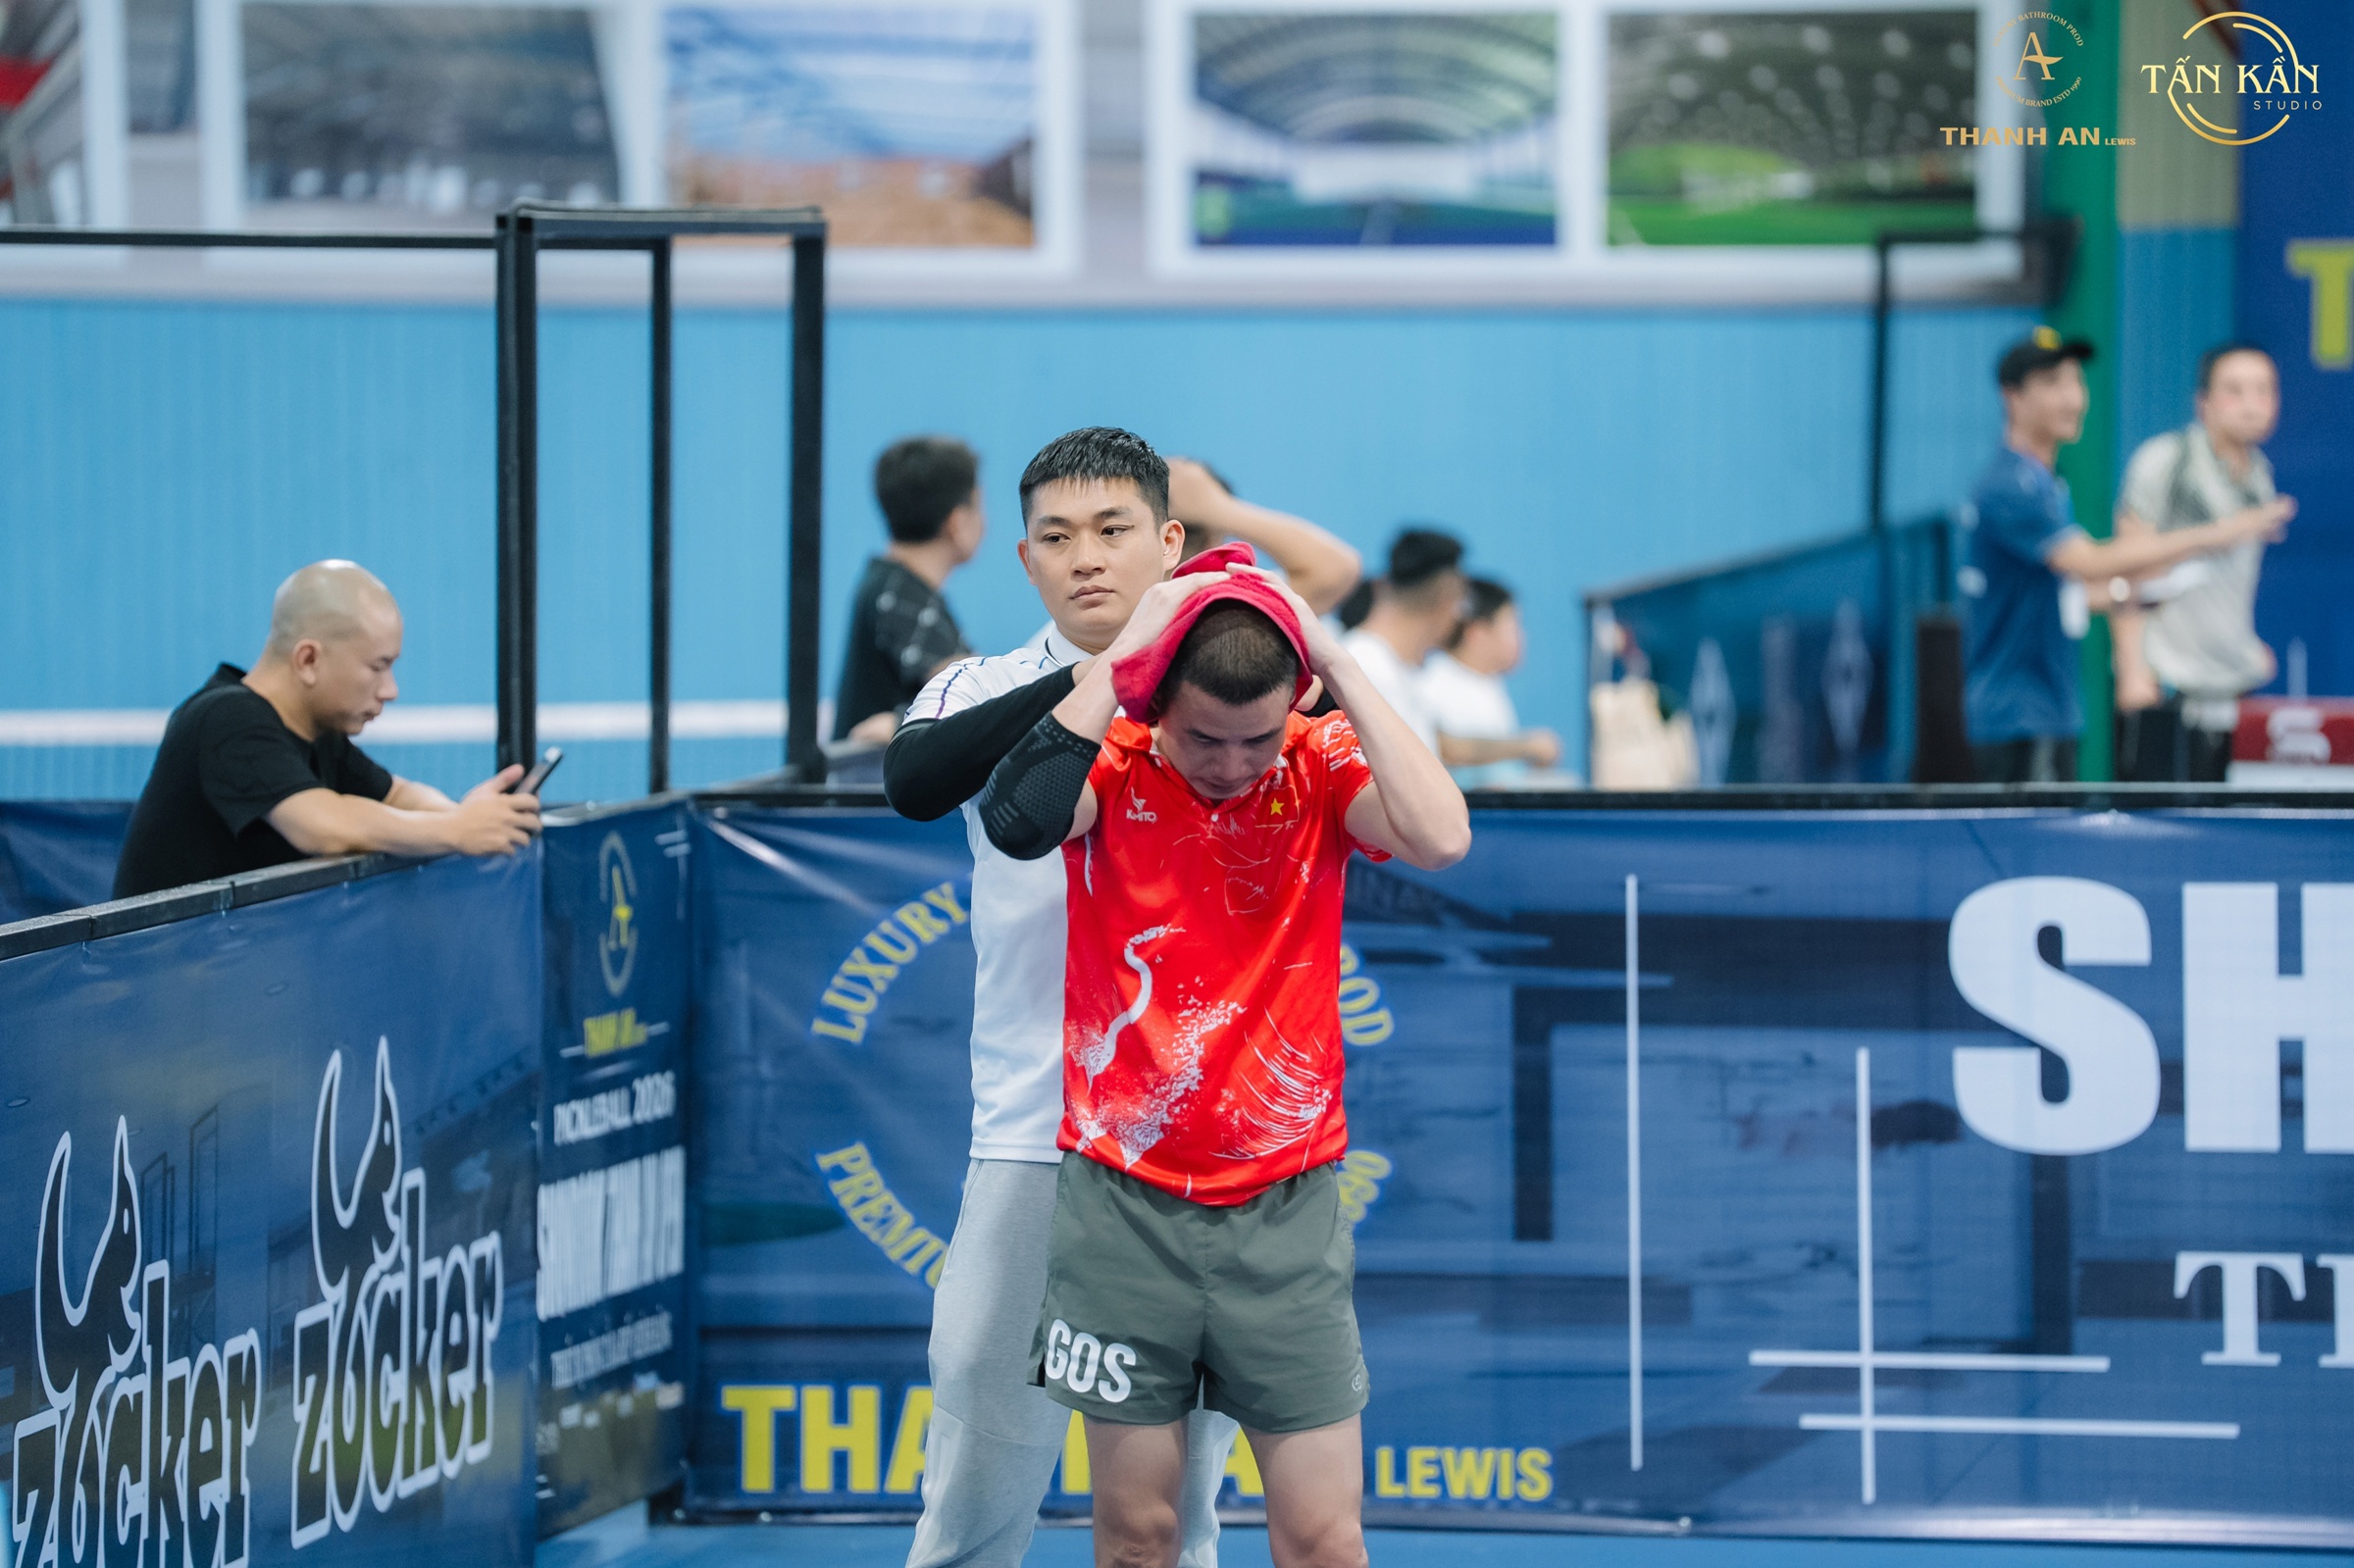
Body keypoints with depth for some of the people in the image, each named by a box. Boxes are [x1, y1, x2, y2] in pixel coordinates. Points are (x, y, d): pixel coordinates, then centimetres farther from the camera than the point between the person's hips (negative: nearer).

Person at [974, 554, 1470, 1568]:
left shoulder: (1323, 769, -3)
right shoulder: (1111, 767, -5)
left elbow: (1441, 838, -23)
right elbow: (1018, 823, -28)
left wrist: (1339, 666, -17)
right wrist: (1119, 655, -22)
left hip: (1286, 1209, 0)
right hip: (1123, 1207, 0)